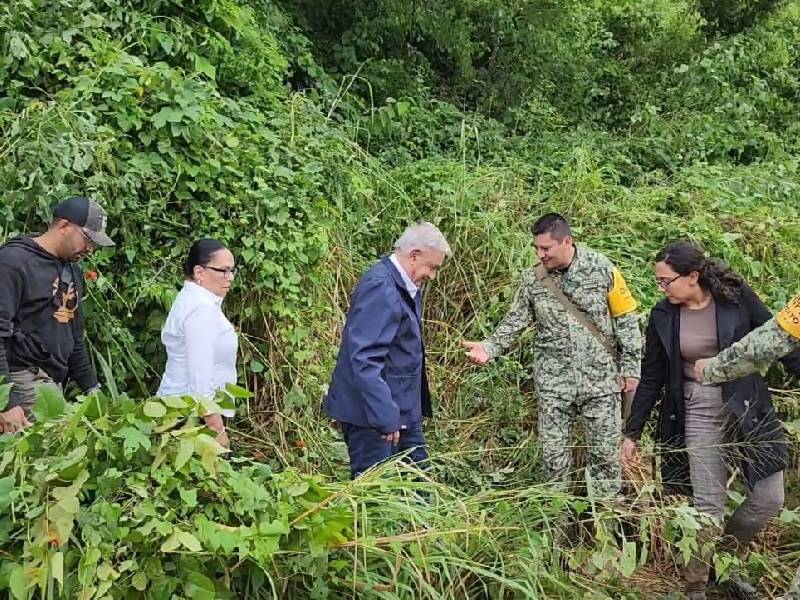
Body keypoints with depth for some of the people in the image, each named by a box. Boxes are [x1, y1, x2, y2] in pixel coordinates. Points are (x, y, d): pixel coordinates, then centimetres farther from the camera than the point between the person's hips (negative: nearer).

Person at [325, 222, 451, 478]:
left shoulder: (403, 286, 9)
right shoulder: (381, 288, -21)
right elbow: (364, 358, -28)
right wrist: (385, 417, -30)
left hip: (403, 407, 10)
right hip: (372, 412, -10)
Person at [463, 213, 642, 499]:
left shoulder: (601, 268, -7)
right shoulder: (532, 279, -1)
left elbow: (626, 319, -2)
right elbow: (514, 321, 4)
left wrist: (630, 367, -2)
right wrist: (489, 348, -14)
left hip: (601, 377, -2)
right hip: (553, 381, 2)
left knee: (606, 453, 6)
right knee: (554, 454, 8)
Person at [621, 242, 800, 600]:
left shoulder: (736, 296, -7)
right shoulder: (663, 317, -4)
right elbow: (651, 380, 3)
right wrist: (631, 433, 5)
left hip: (748, 410, 1)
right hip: (699, 417, -1)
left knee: (769, 498, 3)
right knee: (709, 506, -2)